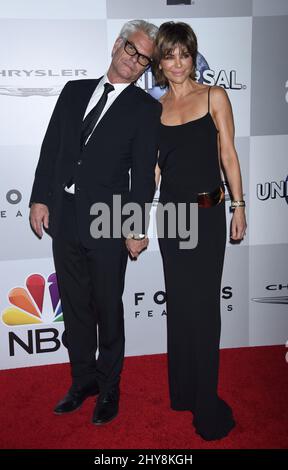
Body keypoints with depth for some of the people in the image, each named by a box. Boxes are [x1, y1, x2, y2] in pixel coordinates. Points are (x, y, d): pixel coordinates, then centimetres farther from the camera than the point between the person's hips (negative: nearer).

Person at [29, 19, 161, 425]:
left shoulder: (146, 109, 0)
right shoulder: (75, 91, 12)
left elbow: (144, 174, -6)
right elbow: (51, 148, 10)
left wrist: (137, 229, -11)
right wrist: (40, 199, 3)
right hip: (64, 219, 4)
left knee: (108, 309, 9)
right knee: (75, 307, 14)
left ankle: (109, 386, 29)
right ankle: (83, 379, 33)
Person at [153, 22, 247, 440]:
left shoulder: (214, 97, 1)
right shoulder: (155, 108, 9)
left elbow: (228, 155, -1)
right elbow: (154, 166, 11)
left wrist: (238, 206, -4)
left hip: (207, 212, -3)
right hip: (171, 211, 3)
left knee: (204, 304, -1)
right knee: (179, 300, 11)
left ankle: (206, 402, 13)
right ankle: (182, 390, 28)